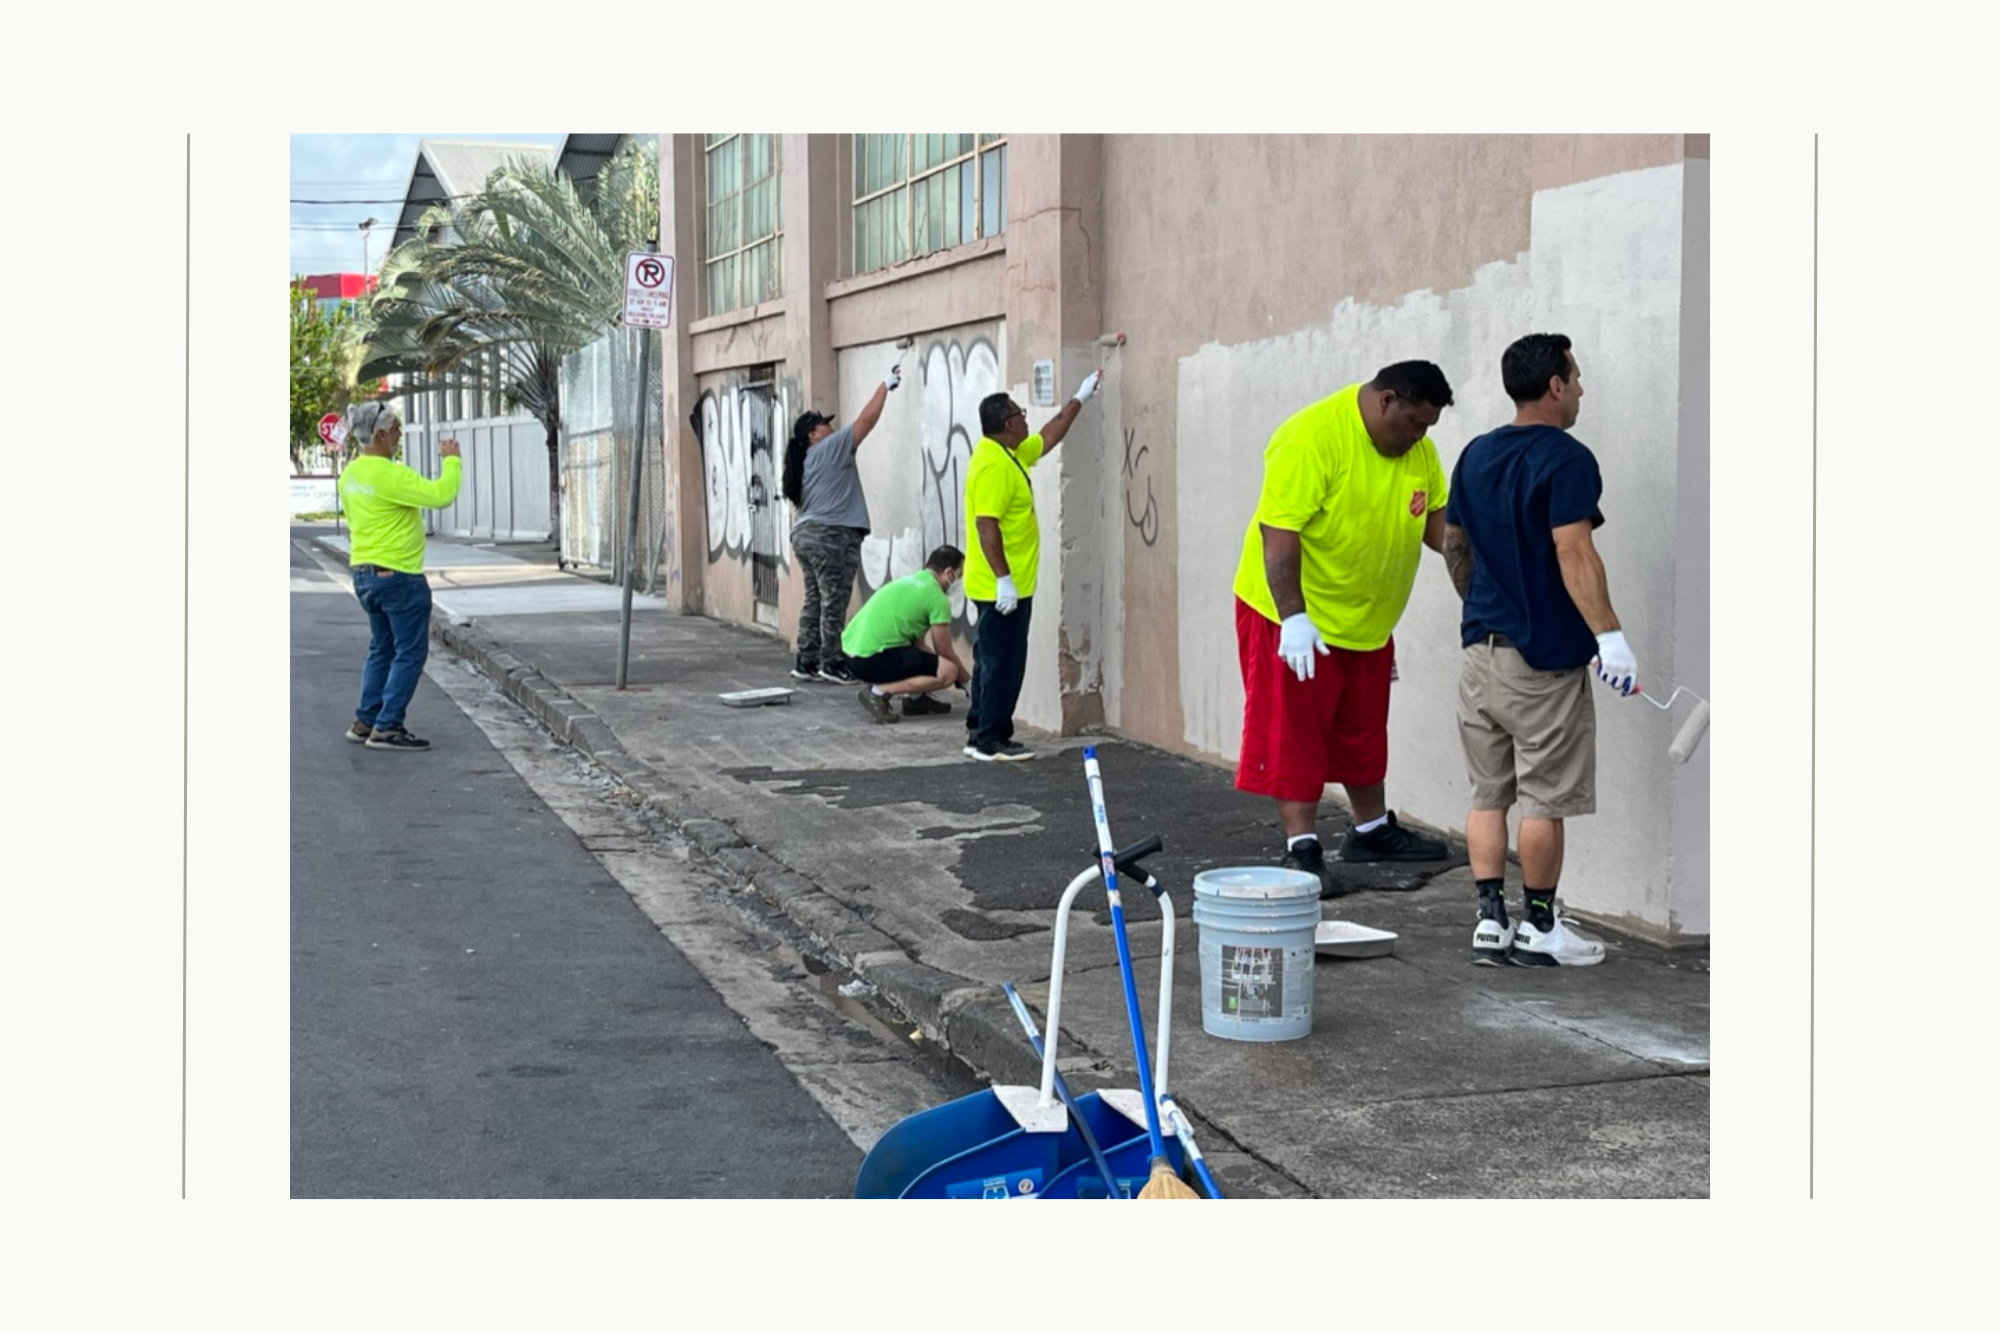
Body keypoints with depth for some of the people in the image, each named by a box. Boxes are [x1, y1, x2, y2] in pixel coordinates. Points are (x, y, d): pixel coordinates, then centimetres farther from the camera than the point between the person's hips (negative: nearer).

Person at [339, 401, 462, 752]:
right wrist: (451, 460, -9)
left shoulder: (350, 475, 7)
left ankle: (365, 722, 19)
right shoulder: (391, 475, -21)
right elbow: (441, 495, -24)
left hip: (363, 574, 9)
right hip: (399, 575, -9)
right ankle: (387, 727, -2)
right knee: (410, 652, -1)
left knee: (382, 648, 19)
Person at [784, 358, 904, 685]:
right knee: (834, 603, -5)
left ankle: (806, 663, 11)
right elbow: (867, 419, -7)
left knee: (815, 601, 11)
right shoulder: (831, 448, -7)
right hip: (831, 536, -9)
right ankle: (831, 663, -2)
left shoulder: (805, 461, 19)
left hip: (806, 534, 9)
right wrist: (886, 385, 0)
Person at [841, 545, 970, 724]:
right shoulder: (937, 597, -6)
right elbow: (945, 653, 1)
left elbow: (917, 642, 30)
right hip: (871, 659, -10)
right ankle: (879, 692, -12)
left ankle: (915, 698, 19)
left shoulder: (909, 581, 21)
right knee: (948, 671, -10)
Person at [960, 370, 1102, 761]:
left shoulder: (1011, 454, 12)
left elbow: (1048, 438, 31)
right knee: (1003, 664, -6)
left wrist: (1079, 399, 34)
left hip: (1006, 585, 11)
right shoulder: (993, 465, -19)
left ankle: (980, 735, 21)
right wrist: (1003, 579, -26)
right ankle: (991, 742, -1)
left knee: (992, 661, 15)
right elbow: (986, 525, -25)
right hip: (1003, 587, -11)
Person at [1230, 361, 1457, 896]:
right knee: (1293, 734, -3)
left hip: (1367, 619, 8)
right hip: (1295, 616, -8)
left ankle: (1373, 830, 33)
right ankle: (1301, 849, 1)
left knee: (1364, 732, 19)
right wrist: (1293, 617, -29)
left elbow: (1437, 521, 9)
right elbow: (1278, 531, -26)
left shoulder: (1418, 448, 1)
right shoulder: (1312, 437, -24)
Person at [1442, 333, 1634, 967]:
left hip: (1481, 648, 7)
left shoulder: (1476, 455, 10)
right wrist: (1610, 635, -24)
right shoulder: (1566, 458, -13)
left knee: (1488, 795, 10)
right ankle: (1538, 927, 9)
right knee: (1544, 800, 2)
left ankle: (1490, 921, 10)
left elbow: (1453, 543, 18)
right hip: (1545, 655, -7)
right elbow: (1573, 553, -22)